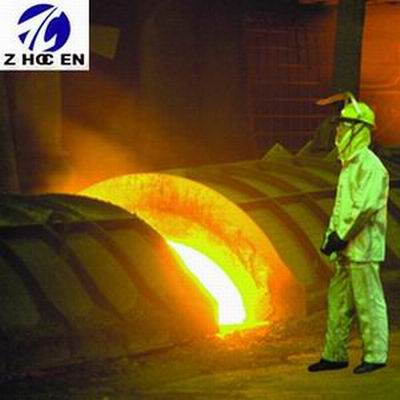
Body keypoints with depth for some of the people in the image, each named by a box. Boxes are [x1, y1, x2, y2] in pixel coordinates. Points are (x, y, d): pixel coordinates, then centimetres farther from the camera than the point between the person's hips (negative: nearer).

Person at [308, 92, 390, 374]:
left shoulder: (369, 165, -13)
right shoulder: (348, 165, 18)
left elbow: (365, 206, -21)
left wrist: (341, 236, -18)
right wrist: (331, 234, 12)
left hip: (363, 246, -10)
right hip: (345, 248, 10)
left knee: (368, 302, -3)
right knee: (338, 302, 12)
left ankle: (375, 355, 5)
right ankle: (335, 355, 18)